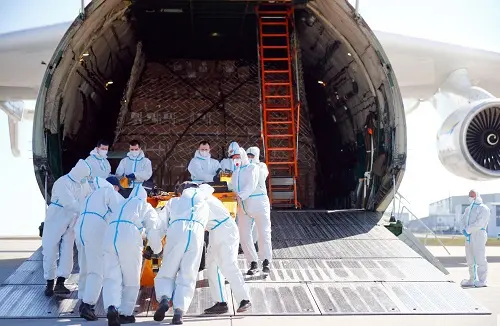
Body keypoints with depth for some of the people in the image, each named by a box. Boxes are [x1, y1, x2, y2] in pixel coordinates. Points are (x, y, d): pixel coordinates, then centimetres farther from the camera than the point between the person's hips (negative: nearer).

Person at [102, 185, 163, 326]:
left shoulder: (121, 205, 35)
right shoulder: (146, 207, 20)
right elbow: (153, 230, 12)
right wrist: (157, 249, 27)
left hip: (110, 238, 4)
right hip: (129, 241, -4)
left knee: (112, 278, 0)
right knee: (131, 280, 11)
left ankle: (112, 307, -23)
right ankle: (125, 313, 13)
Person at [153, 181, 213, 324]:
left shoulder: (173, 201, 29)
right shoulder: (201, 198, 34)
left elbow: (163, 224, 24)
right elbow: (209, 188, 56)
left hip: (176, 233, -1)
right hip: (196, 235, 1)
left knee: (166, 273, 10)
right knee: (187, 278, 3)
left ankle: (164, 299, -17)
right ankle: (179, 311, -16)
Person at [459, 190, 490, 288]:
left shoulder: (484, 209, -2)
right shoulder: (468, 209, 23)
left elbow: (479, 223, -15)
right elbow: (462, 221, 13)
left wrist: (468, 230, -15)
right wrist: (464, 230, -6)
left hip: (478, 235, -8)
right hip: (468, 237, 8)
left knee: (480, 259, -8)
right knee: (470, 260, 10)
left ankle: (482, 281, -5)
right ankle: (472, 280, 18)